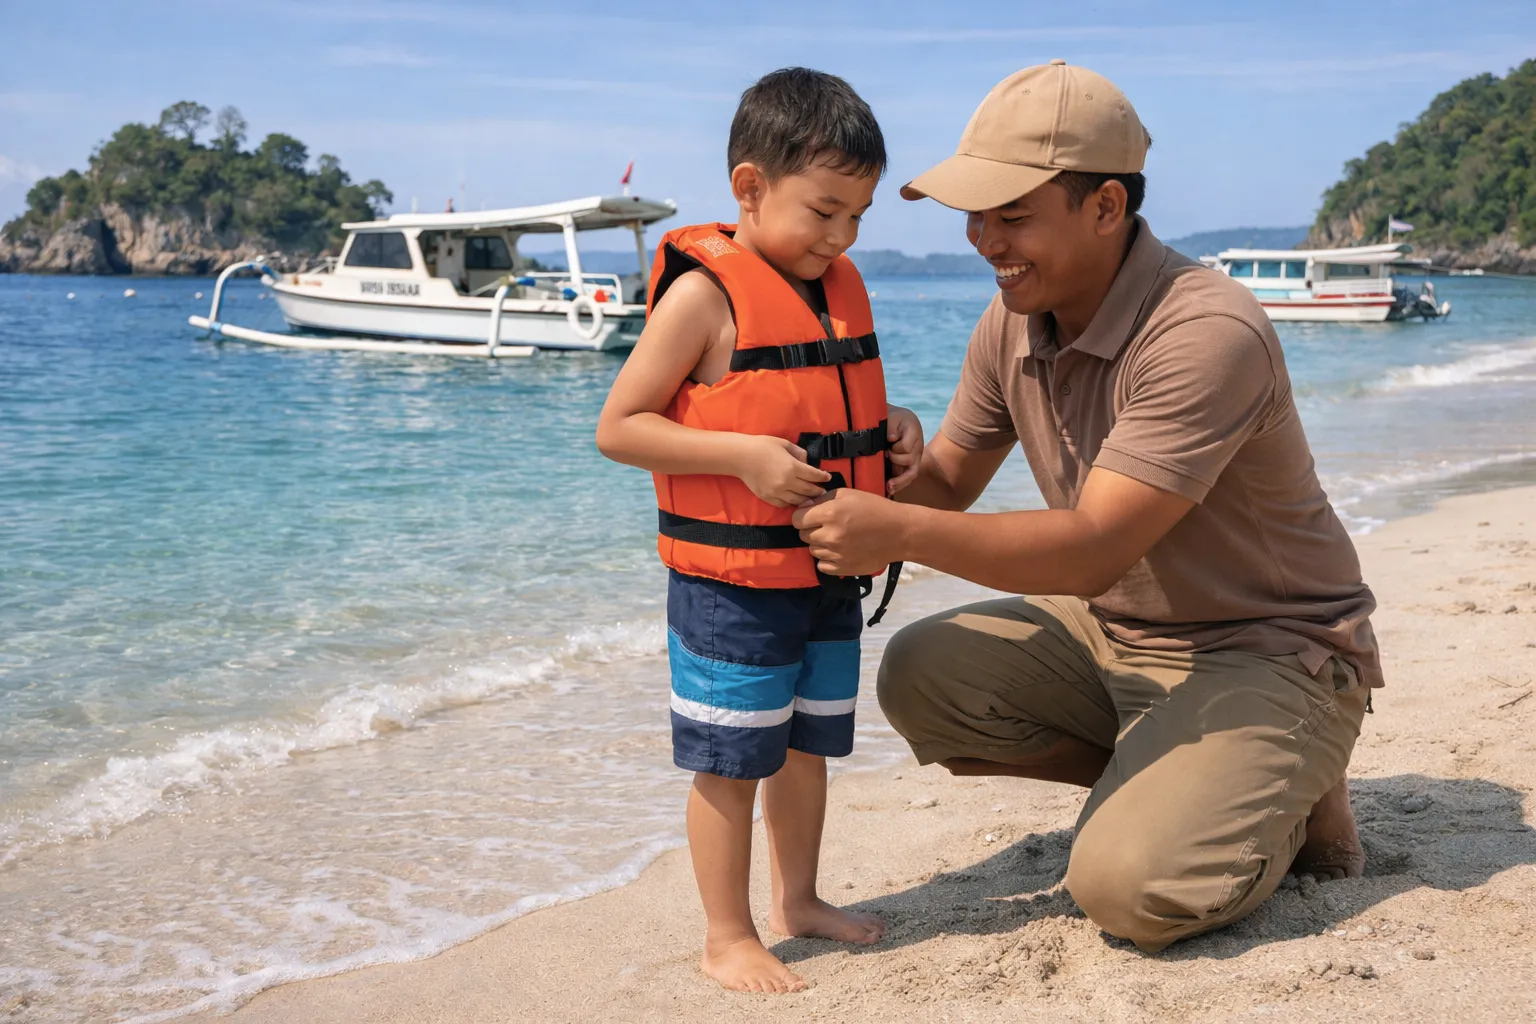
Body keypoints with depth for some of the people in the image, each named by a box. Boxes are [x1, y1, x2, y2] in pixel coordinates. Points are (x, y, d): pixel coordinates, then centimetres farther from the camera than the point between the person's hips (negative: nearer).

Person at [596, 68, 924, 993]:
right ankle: (729, 937, 19)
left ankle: (798, 900, 37)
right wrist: (744, 455, -24)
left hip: (830, 575, 7)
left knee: (807, 745, 19)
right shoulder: (705, 292, -15)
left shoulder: (841, 286, 9)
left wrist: (893, 425, 3)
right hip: (732, 581, -7)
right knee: (732, 761, 3)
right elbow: (618, 428, -15)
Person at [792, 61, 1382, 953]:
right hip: (1110, 634, 8)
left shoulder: (1208, 334, -27)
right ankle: (1165, 779, 1)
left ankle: (1290, 801, 6)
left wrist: (898, 532, -36)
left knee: (1129, 884, -27)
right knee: (920, 675, -12)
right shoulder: (1014, 324, -2)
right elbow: (947, 486, 7)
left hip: (1267, 653, -7)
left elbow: (1096, 548, -32)